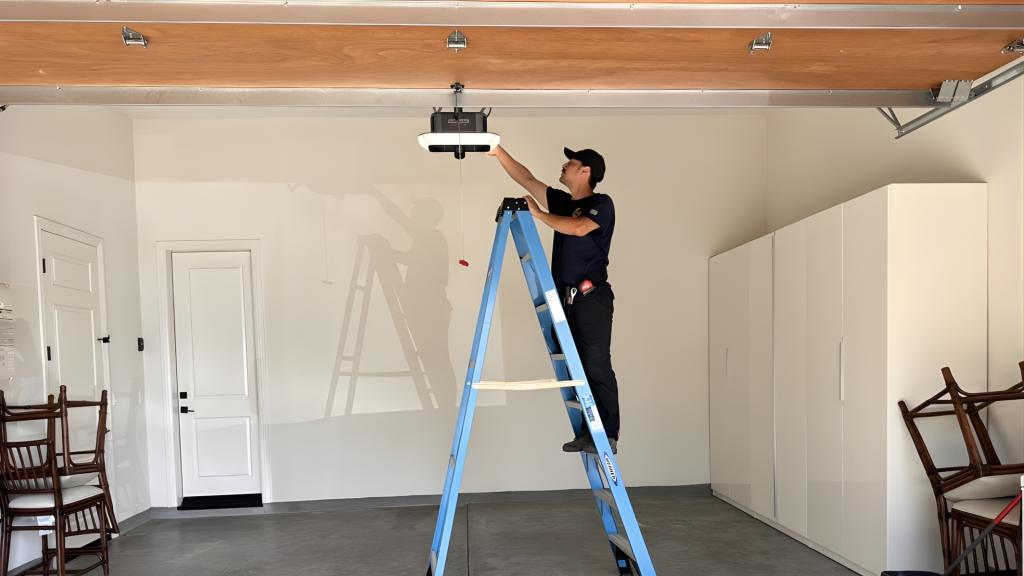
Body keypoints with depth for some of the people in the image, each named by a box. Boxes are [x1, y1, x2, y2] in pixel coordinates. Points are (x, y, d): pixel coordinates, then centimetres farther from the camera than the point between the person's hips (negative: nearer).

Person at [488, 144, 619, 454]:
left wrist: (539, 214, -11)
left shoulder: (602, 204, -3)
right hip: (567, 299, 7)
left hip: (591, 298, -7)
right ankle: (588, 432, 16)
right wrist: (498, 152, 16)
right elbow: (527, 179, 19)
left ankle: (608, 436, -4)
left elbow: (578, 228, -22)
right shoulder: (562, 202, 17)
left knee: (597, 367, -8)